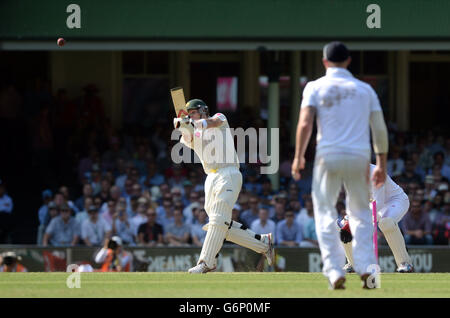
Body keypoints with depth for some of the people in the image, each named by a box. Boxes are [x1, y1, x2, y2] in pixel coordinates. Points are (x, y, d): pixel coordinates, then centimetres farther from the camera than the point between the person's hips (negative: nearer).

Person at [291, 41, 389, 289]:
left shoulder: (315, 87, 3)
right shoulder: (364, 89, 10)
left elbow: (305, 123, -8)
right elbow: (379, 129, 6)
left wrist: (298, 157, -2)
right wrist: (382, 164, 10)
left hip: (328, 156, -2)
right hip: (359, 157, 2)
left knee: (325, 213, 6)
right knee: (361, 213, 15)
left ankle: (335, 272, -6)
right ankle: (365, 268, 0)